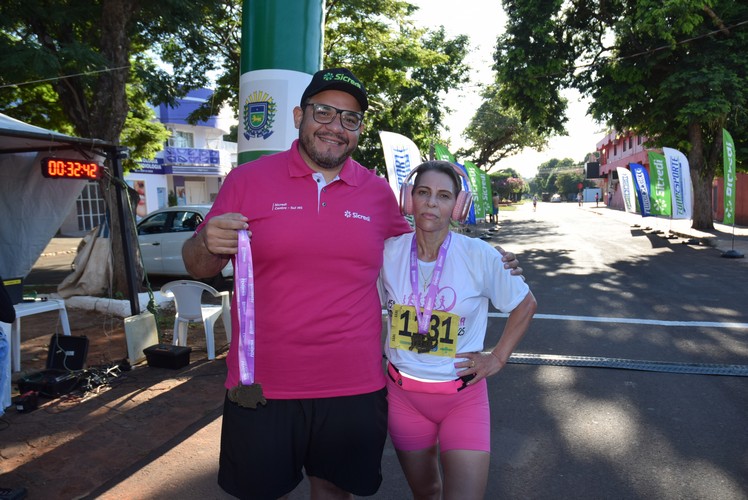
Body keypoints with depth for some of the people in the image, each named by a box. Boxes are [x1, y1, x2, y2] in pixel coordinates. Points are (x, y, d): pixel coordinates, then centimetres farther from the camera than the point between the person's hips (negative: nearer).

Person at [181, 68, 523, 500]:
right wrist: (209, 245, -21)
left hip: (355, 387, 2)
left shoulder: (379, 193, 2)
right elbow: (198, 266, 2)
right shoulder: (248, 180, -3)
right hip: (261, 385, -1)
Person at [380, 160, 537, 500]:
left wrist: (498, 357, 0)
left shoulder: (480, 256, -12)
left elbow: (525, 305, 3)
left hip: (464, 396, -2)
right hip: (403, 393, 2)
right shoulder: (388, 252, -6)